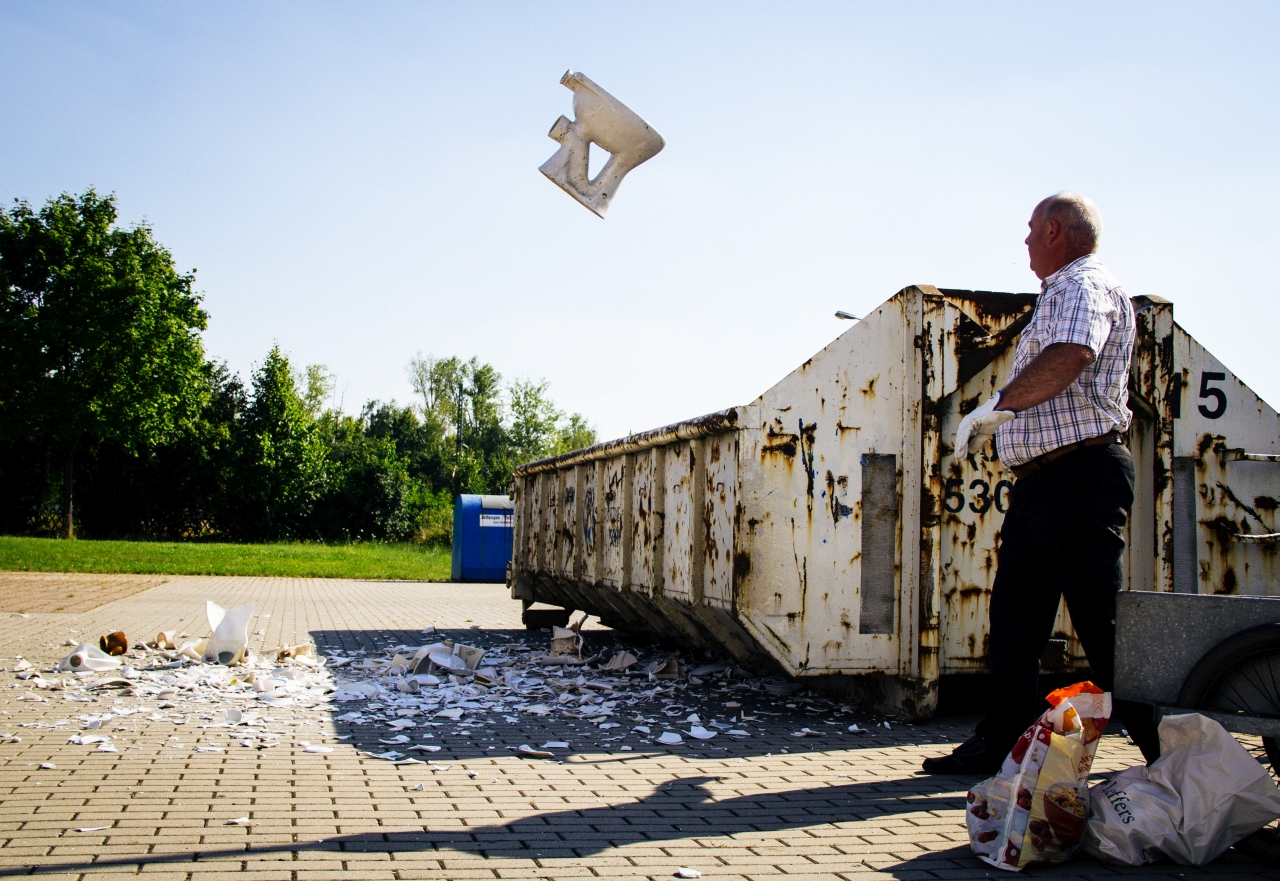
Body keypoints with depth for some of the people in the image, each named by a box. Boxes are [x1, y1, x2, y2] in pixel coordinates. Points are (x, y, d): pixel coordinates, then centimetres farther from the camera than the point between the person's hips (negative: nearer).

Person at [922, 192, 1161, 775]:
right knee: (1013, 618, 10)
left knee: (1101, 620, -8)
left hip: (1079, 474, -11)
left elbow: (1070, 356, -29)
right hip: (1039, 482, 11)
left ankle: (1164, 748, 1)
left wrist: (997, 405, -24)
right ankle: (1001, 744, 16)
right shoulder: (1059, 295, 24)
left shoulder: (1086, 286, -8)